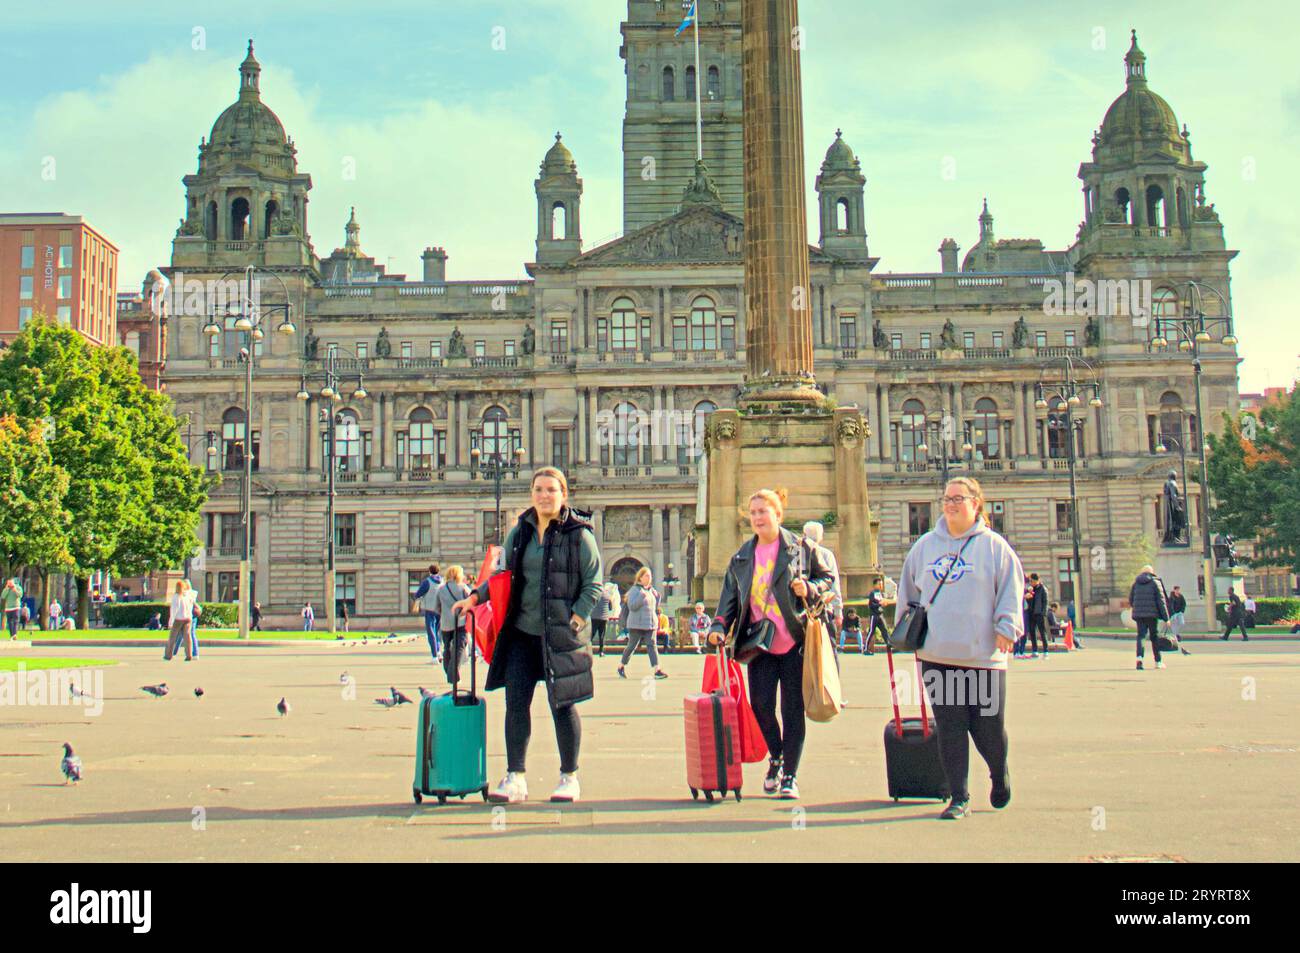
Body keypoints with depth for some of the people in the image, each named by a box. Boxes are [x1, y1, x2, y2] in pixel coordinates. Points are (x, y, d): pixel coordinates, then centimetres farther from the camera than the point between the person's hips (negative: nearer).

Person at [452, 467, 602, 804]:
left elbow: (593, 584, -3)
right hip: (522, 631, 4)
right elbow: (503, 573, 19)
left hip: (560, 635, -4)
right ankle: (515, 778, 8)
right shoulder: (519, 532, 9)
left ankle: (569, 777, 18)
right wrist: (476, 596, 5)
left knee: (562, 704, 3)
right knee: (516, 702, 0)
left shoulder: (579, 534, -4)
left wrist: (576, 620, -13)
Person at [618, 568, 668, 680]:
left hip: (650, 623, 5)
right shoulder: (634, 590, -6)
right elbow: (632, 606, -17)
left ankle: (657, 670, -15)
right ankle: (621, 667, 22)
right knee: (631, 646, 4)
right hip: (637, 624, -5)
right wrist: (642, 596, -26)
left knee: (651, 645, -6)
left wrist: (657, 598, 5)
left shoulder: (651, 590, 15)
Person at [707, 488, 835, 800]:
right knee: (760, 705, -2)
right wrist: (719, 626, -7)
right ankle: (776, 757, 26)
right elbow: (730, 596, 9)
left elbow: (826, 578, 7)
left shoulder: (800, 548, 1)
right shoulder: (742, 557, 10)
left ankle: (790, 775, 11)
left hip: (794, 642, -3)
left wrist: (808, 589, -14)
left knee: (793, 710, 1)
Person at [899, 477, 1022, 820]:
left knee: (989, 727, 3)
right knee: (950, 728, 2)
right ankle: (959, 798, 10)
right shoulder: (924, 546, 12)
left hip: (983, 655, -2)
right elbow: (908, 592, 20)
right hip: (936, 655, 3)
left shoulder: (994, 545, 3)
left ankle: (1000, 774, 34)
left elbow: (1011, 589, 1)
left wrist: (1007, 626, -11)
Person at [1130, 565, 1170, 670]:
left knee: (1141, 636, 0)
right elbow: (1161, 601, -4)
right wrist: (1166, 617, -4)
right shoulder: (1155, 582, 1)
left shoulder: (1136, 583, 11)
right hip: (1152, 614, -2)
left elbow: (1131, 600, 14)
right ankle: (1158, 662, 19)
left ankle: (1139, 658, -24)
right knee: (1154, 637, 10)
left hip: (1139, 614, 2)